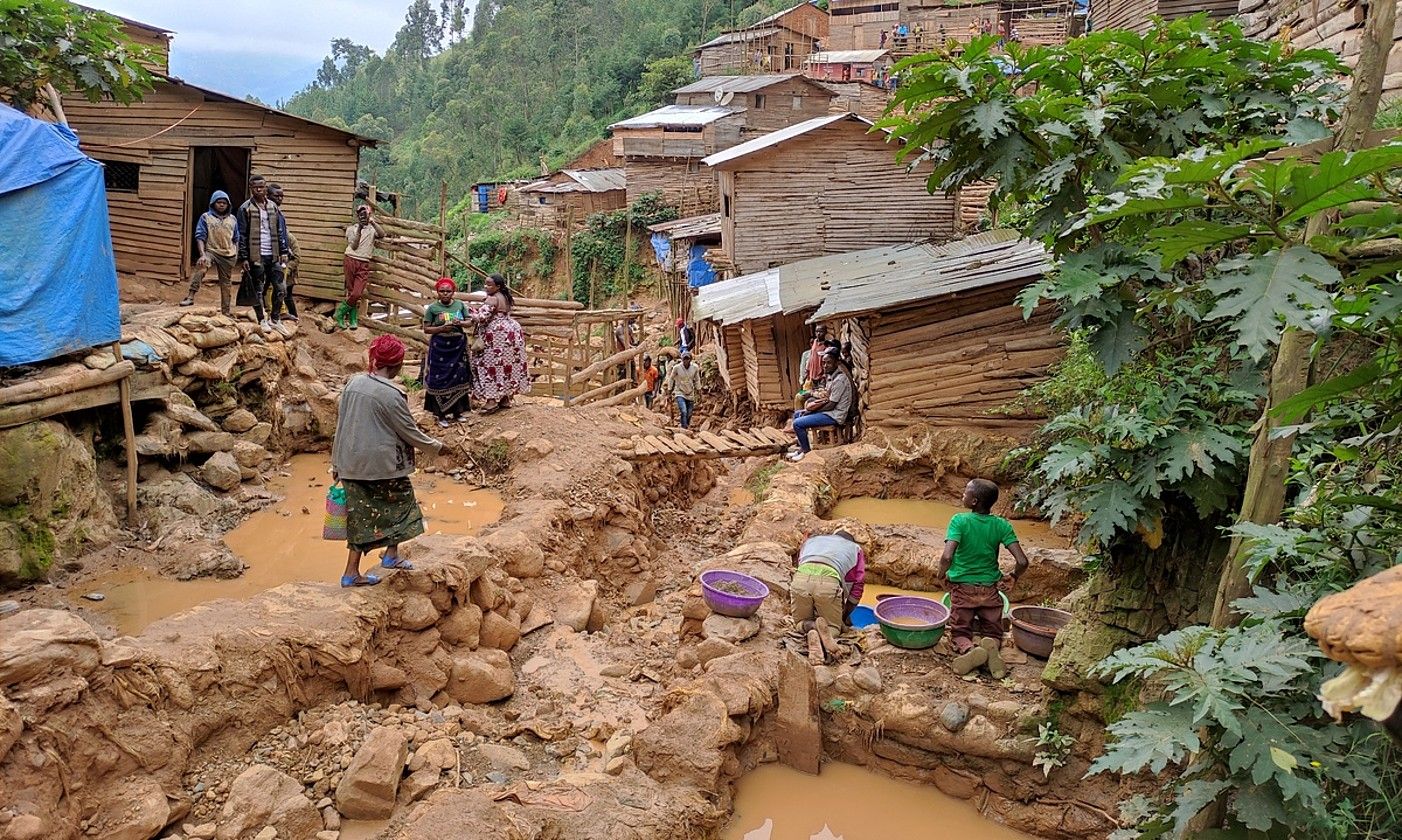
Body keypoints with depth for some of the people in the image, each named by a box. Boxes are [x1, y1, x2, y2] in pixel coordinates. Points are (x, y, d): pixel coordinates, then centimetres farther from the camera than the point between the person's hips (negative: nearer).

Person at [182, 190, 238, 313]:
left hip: (228, 255, 3)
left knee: (226, 283, 9)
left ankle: (226, 311, 18)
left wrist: (236, 254, 12)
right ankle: (191, 296, -36)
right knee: (200, 267, -34)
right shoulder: (206, 217, 3)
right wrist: (202, 254, -17)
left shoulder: (232, 219, 12)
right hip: (211, 251, -3)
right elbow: (200, 237, -4)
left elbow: (236, 239, 19)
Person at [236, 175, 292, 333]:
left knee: (281, 288, 4)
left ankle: (275, 319, 18)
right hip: (256, 256, -4)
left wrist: (284, 251, 3)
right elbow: (242, 235, -4)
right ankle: (262, 320, 17)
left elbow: (281, 230, 11)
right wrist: (244, 257, -8)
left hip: (273, 255, 4)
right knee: (258, 290, 5)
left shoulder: (273, 206, 8)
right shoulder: (245, 208, -3)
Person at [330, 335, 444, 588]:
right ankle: (391, 555, 21)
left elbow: (340, 423, 8)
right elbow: (410, 432, -9)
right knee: (400, 501, 16)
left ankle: (352, 572, 17)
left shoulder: (354, 382, 2)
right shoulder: (391, 395, -17)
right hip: (381, 463, -7)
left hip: (351, 463, 7)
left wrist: (336, 462, 17)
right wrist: (435, 446, 8)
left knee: (362, 513, 14)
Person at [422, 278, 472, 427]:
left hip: (458, 346, 3)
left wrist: (460, 323, -12)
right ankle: (441, 416, 7)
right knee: (440, 380, -2)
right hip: (440, 347, -3)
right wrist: (441, 328, -18)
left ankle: (456, 412, 20)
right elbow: (426, 329, -2)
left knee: (458, 378, 6)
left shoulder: (460, 304, 5)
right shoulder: (433, 308, -3)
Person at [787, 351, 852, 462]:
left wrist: (814, 408, -11)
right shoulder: (830, 376, 8)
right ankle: (801, 446, 17)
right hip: (829, 410, 10)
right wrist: (815, 403, -1)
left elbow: (831, 405, -22)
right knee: (797, 414, 18)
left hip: (835, 415, -10)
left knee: (797, 423, -16)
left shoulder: (839, 379, -22)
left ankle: (806, 449, 6)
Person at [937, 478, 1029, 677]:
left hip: (962, 589, -2)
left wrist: (941, 574, -6)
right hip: (990, 590, 2)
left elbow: (947, 557, -28)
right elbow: (1022, 562, -13)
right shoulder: (1002, 525, -8)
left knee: (960, 633, 14)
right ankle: (991, 646, -18)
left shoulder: (960, 521, -16)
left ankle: (968, 649, -22)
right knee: (993, 633, 19)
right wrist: (1012, 579, 8)